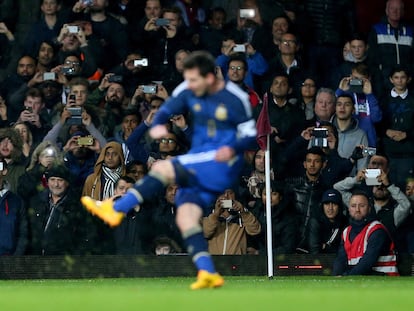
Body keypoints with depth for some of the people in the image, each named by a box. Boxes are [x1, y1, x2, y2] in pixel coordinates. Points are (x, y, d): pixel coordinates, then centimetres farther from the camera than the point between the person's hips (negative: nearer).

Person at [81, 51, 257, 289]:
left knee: (163, 168, -23)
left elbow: (251, 135, -6)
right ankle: (208, 273, -19)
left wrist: (233, 149, -26)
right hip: (199, 169, 7)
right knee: (185, 217, -14)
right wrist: (157, 126, -10)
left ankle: (116, 210, -22)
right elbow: (166, 110, 13)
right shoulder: (188, 91, 3)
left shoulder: (236, 98, -11)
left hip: (224, 164, -6)